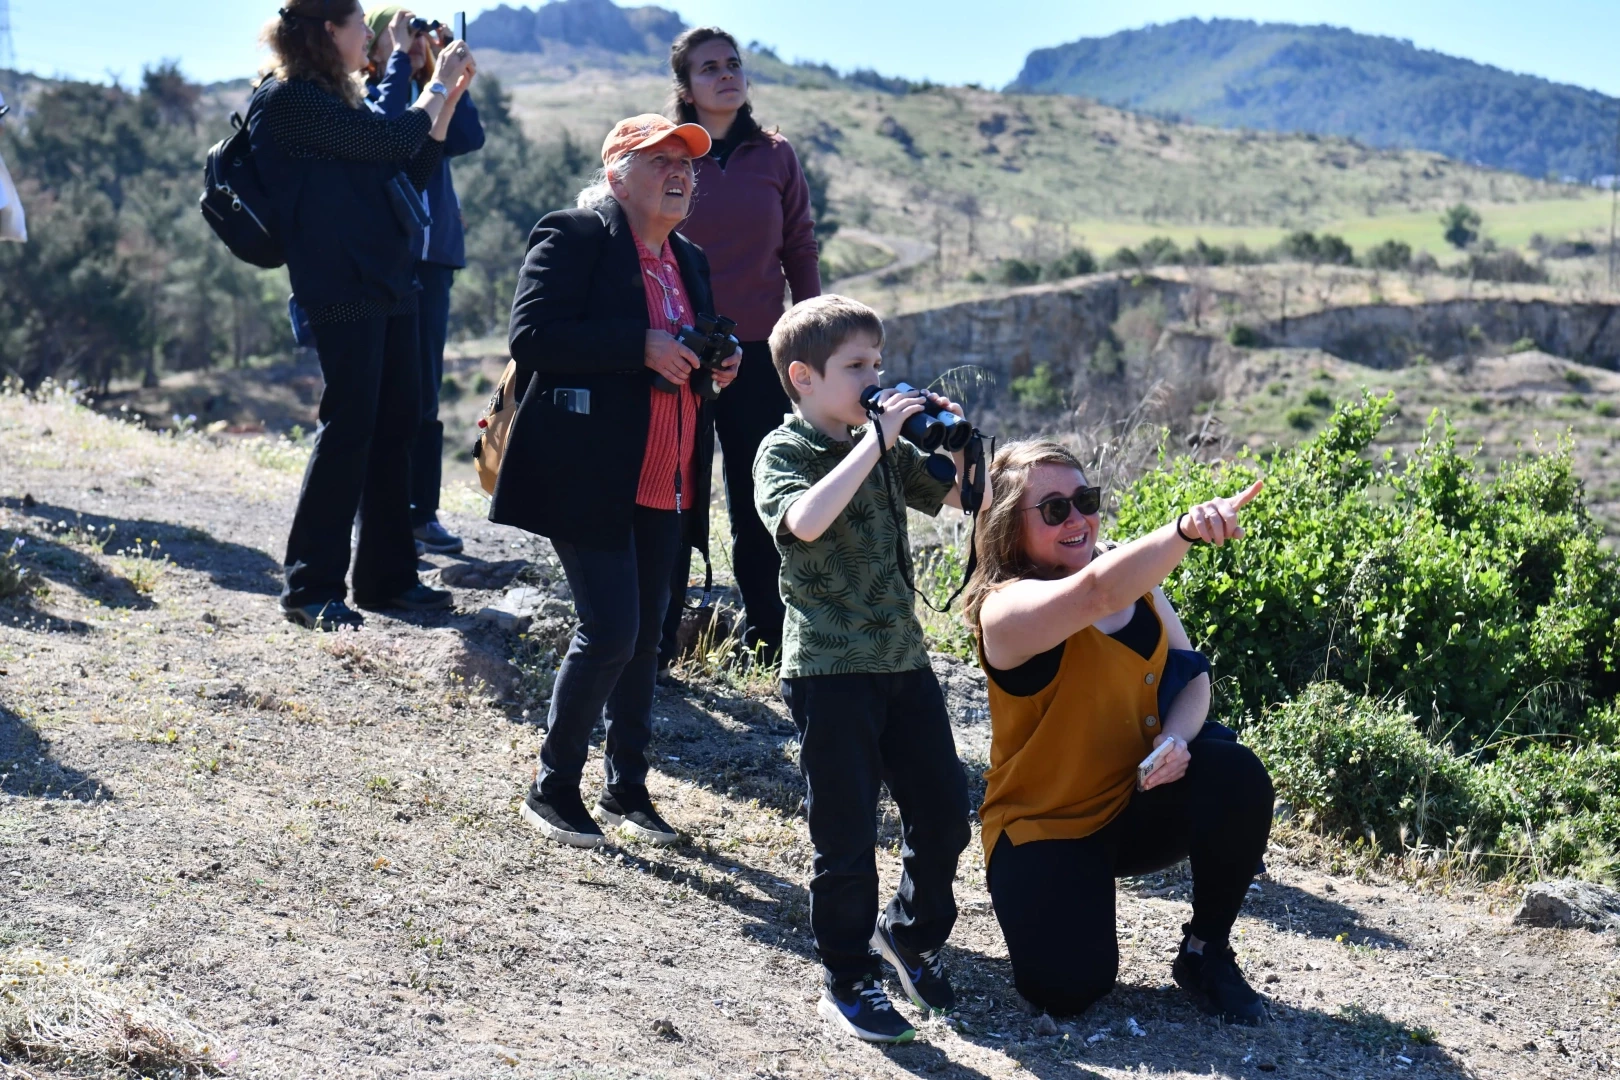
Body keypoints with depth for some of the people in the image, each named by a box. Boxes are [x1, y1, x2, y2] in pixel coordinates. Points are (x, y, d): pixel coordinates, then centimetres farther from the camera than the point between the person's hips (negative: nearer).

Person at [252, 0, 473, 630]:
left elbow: (410, 174, 21)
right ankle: (311, 586, -1)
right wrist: (439, 87, 2)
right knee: (349, 426, -9)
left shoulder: (334, 102, 20)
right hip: (341, 290, -10)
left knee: (395, 425, 10)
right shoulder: (289, 99, -9)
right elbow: (393, 140, -14)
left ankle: (387, 577, 18)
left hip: (388, 287, 10)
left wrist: (451, 96, 17)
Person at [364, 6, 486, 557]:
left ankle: (423, 512, 14)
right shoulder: (362, 97, -2)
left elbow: (469, 137, -2)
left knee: (424, 393, 8)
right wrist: (399, 57, -15)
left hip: (432, 261, 6)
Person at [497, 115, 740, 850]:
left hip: (664, 486, 8)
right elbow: (531, 336, -19)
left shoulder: (689, 260, 17)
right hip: (589, 479, -7)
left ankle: (626, 788, 24)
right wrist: (641, 347, -23)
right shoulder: (572, 238, -7)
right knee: (610, 631, -11)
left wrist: (716, 364, 4)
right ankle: (552, 789, 5)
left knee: (645, 635, 11)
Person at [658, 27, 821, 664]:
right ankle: (655, 644, 12)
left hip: (758, 354, 1)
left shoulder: (775, 157, 6)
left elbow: (800, 252, 10)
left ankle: (766, 635, 18)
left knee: (759, 498, 6)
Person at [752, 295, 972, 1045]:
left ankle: (912, 934, 35)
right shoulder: (783, 451, -8)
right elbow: (806, 520, -30)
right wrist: (874, 441, -27)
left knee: (944, 812, 11)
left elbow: (958, 493, 21)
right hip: (829, 667, -7)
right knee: (846, 833, 0)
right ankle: (846, 982, 14)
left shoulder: (883, 448, 11)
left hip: (901, 658, 7)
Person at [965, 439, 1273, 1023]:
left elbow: (1190, 673, 4)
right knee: (1069, 986, -22)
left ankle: (1206, 952, -3)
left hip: (1139, 806, 5)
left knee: (1238, 776, -25)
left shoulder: (1135, 580, 1)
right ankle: (1053, 894, 15)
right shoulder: (1007, 609, -22)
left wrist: (1176, 738, -20)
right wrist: (1185, 530, -59)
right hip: (1045, 825, -5)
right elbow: (1095, 592, -42)